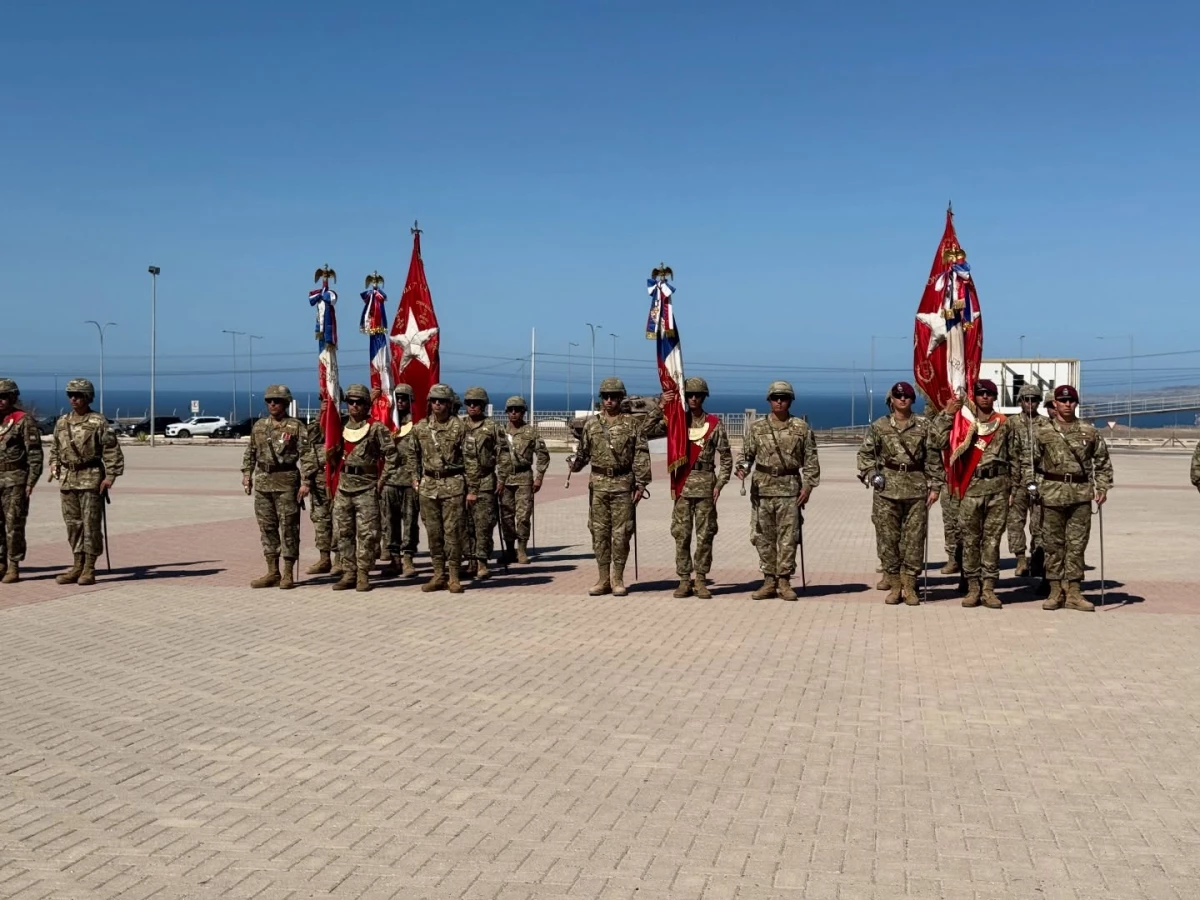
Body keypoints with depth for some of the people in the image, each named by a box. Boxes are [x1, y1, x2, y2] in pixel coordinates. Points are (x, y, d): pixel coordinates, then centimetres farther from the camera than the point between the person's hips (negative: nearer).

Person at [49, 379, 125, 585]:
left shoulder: (98, 422, -6)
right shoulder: (62, 422, 12)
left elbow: (112, 450, -8)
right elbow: (55, 448, 23)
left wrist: (110, 476, -14)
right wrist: (54, 465, 6)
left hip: (91, 478, -6)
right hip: (68, 479, 6)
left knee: (91, 524, -4)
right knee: (72, 523, 8)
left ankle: (89, 569, 0)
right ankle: (78, 566, 16)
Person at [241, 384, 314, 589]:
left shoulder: (296, 426, -5)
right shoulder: (259, 426, 12)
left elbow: (307, 455, -9)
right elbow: (250, 452, 22)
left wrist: (305, 481, -15)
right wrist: (247, 473, 12)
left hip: (286, 482, -6)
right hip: (262, 481, 6)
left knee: (288, 527, -2)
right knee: (267, 527, 9)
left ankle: (288, 574, 4)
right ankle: (272, 572, 17)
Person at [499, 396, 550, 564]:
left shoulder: (531, 431, 2)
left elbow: (543, 455, 2)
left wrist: (538, 478, -4)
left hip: (524, 478, -3)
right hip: (505, 478, 3)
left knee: (523, 515, -5)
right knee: (506, 515, 5)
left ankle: (522, 550, 3)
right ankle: (509, 549, 15)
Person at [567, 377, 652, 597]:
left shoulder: (631, 424, 1)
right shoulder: (591, 424, 9)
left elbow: (641, 456, -1)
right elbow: (584, 451, 15)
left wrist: (641, 484, -7)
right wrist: (574, 463, -6)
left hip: (623, 484, -2)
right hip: (598, 484, 3)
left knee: (621, 533, 0)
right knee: (599, 532, 4)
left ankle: (618, 579, 9)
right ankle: (603, 579, 11)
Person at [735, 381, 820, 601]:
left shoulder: (801, 427, 3)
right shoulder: (758, 427, 7)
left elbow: (811, 459, 3)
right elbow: (747, 453, 8)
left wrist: (808, 485, -5)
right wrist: (742, 468, -12)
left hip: (790, 489, -1)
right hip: (763, 488, 2)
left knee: (788, 536, -1)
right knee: (765, 537, 5)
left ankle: (784, 581, 6)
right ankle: (769, 581, 12)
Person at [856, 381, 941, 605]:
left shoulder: (924, 425, 5)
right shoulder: (879, 426, 6)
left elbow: (933, 457, 6)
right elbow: (865, 453, 10)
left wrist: (935, 486, 1)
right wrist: (870, 474, -5)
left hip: (916, 488, 0)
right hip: (887, 488, 0)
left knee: (914, 538, 1)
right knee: (887, 538, 1)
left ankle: (909, 586, 10)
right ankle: (894, 586, 10)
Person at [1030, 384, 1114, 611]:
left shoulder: (1089, 432, 7)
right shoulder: (1043, 433, 4)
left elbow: (1103, 462, 11)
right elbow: (1032, 463, 5)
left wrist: (1102, 488, 2)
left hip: (1081, 493, 1)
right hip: (1052, 493, -1)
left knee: (1077, 545, 3)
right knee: (1053, 544, 3)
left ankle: (1073, 592, 10)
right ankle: (1056, 591, 11)